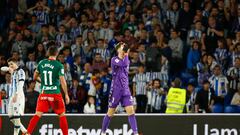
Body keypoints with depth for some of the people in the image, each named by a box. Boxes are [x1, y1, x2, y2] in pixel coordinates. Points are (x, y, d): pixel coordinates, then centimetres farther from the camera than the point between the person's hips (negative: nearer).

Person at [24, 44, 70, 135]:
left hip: (44, 93, 3)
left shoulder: (41, 63, 4)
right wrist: (66, 95, -4)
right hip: (55, 93, -3)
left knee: (37, 115, 2)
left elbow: (35, 77, 15)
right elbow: (62, 81, -11)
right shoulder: (59, 65, -8)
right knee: (62, 115, 10)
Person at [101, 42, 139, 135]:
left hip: (125, 90, 4)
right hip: (116, 90, -4)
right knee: (110, 113, 4)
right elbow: (123, 64, -21)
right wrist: (126, 55, -14)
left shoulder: (127, 60, 11)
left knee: (131, 111, -8)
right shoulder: (114, 60, -9)